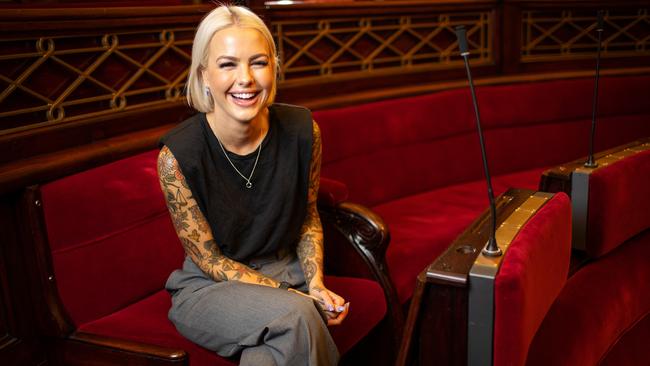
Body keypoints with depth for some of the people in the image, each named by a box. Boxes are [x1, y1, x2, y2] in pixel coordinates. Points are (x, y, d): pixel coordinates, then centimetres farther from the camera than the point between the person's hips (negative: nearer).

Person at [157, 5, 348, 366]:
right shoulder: (177, 154, -20)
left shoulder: (302, 130, -11)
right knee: (297, 316, -30)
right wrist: (295, 299, -19)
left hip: (287, 271, 2)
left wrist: (315, 285, -9)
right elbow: (209, 260, -12)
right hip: (209, 287, -2)